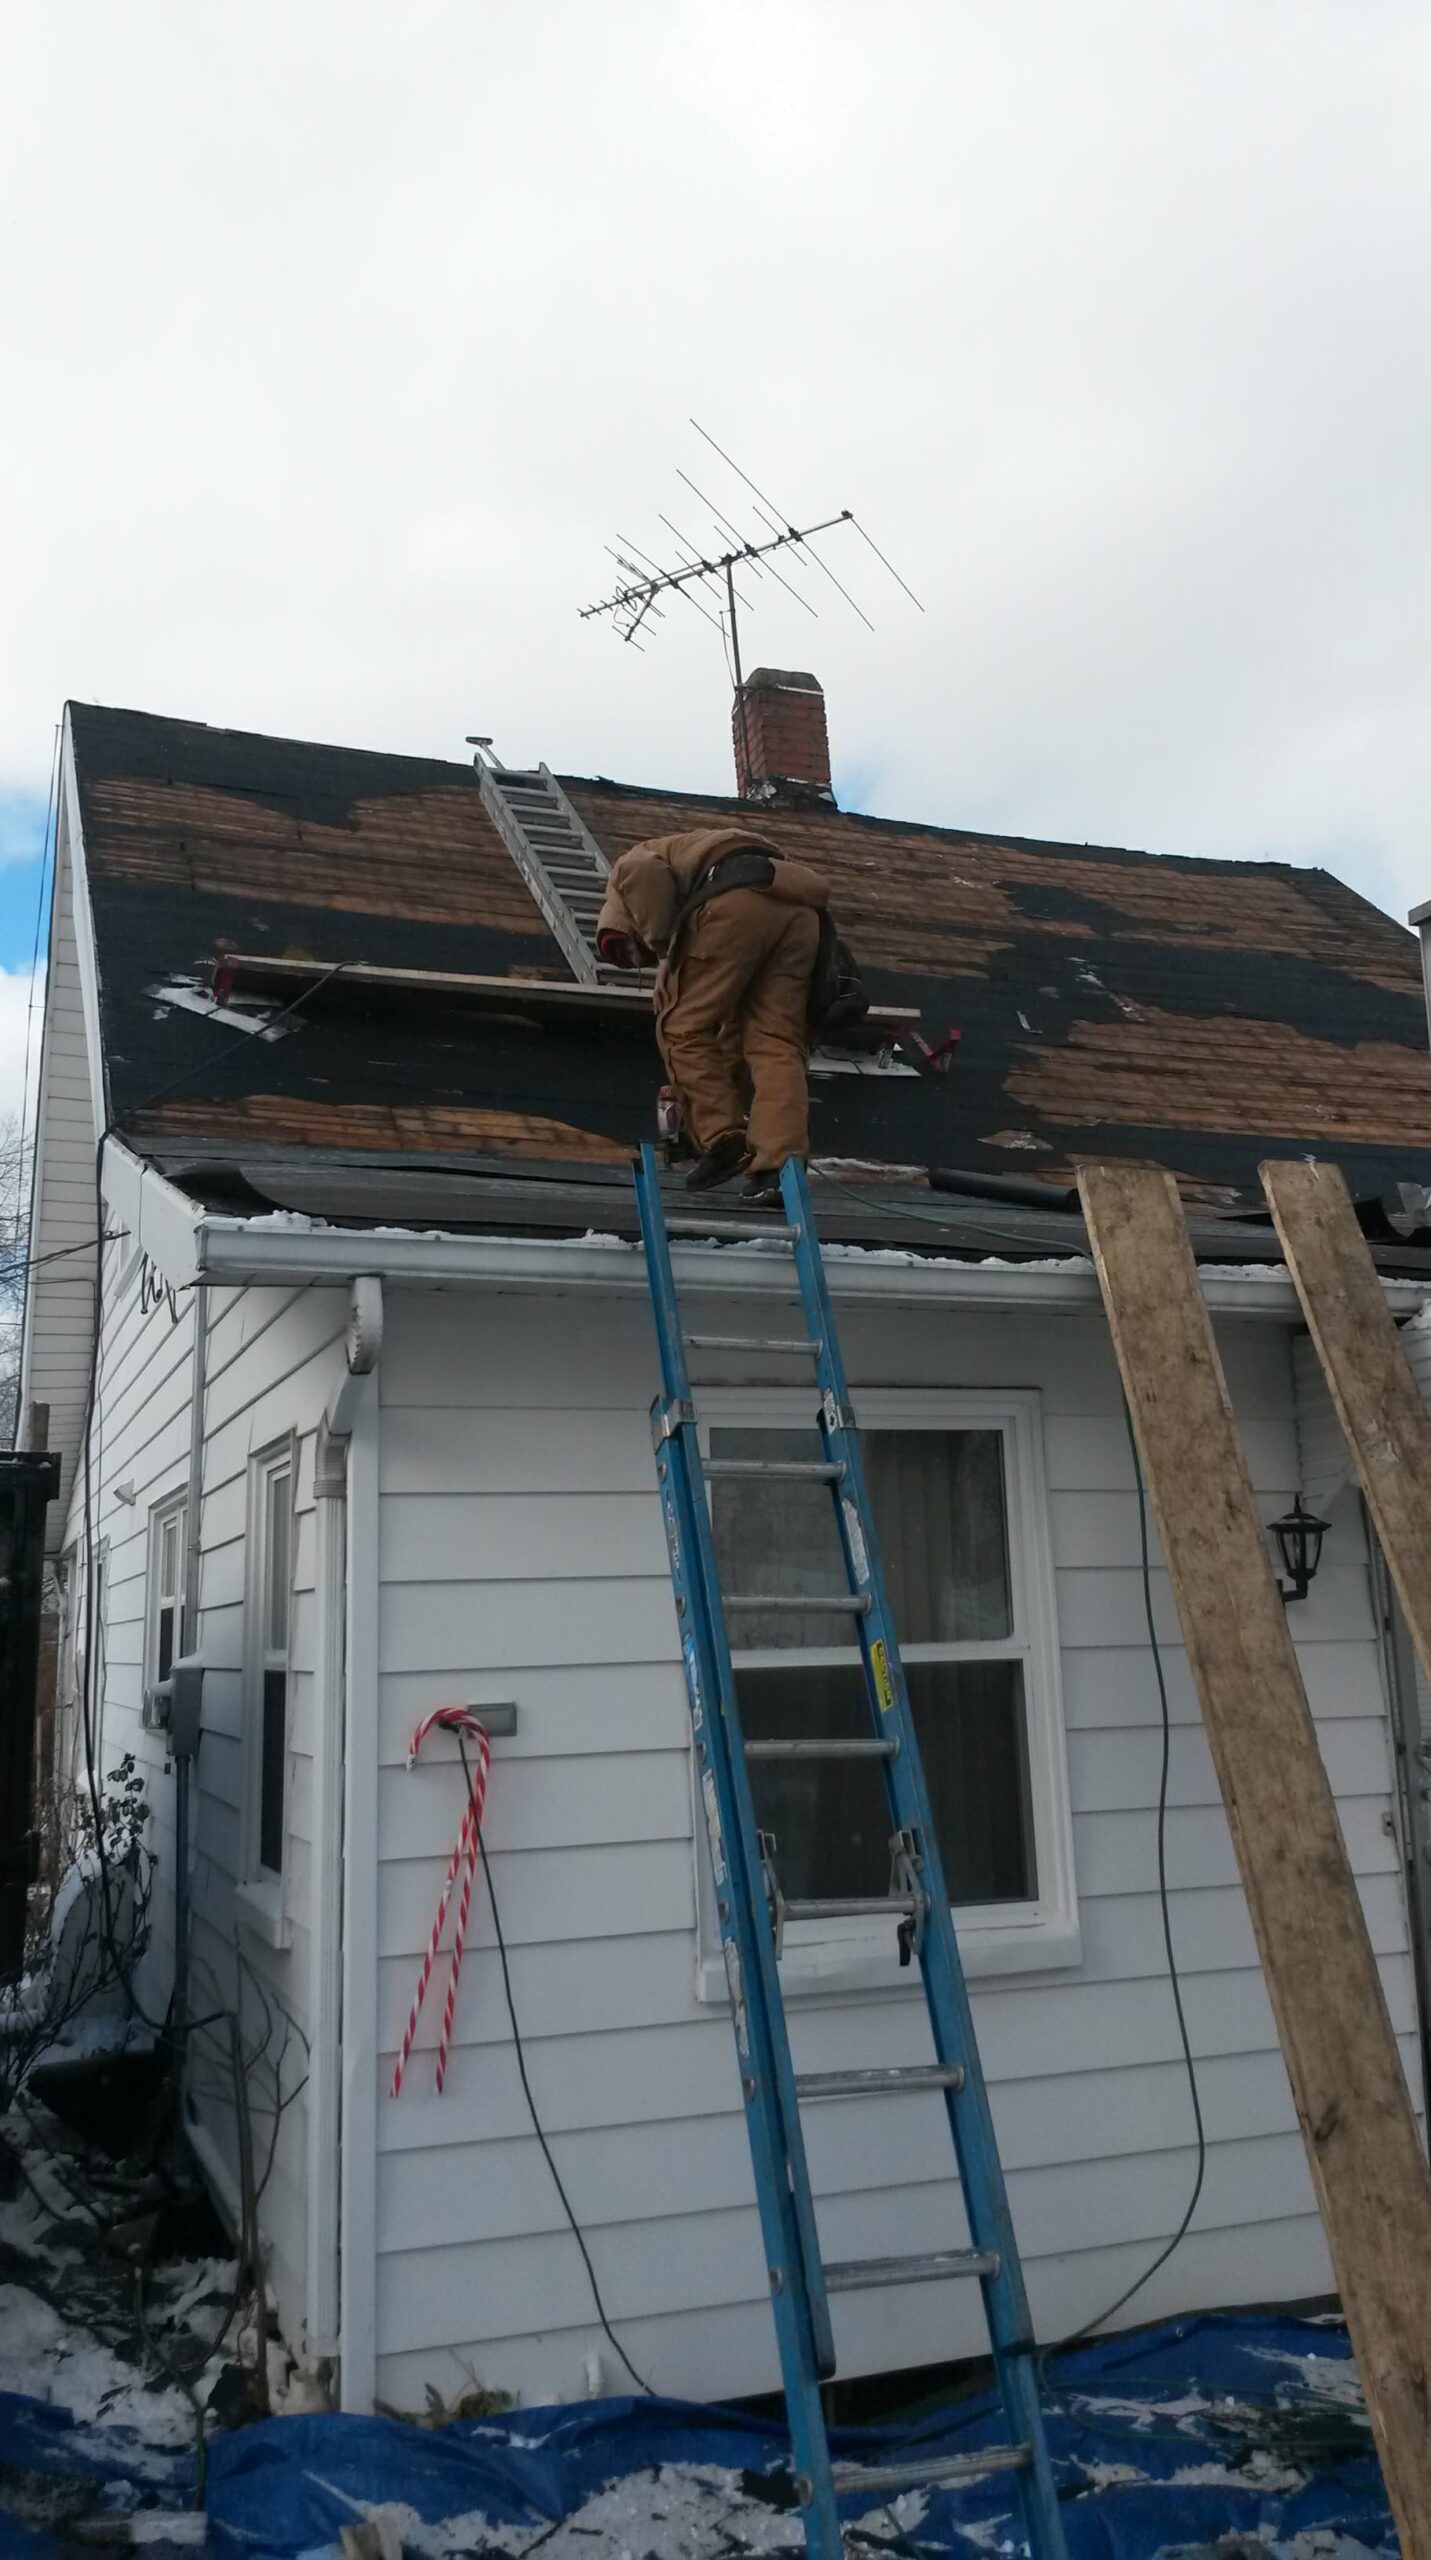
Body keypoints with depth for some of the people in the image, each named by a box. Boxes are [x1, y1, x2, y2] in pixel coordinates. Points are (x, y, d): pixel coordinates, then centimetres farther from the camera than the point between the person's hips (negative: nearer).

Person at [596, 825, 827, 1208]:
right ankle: (780, 1167, -7)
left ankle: (724, 1144, -1)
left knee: (684, 1028, 6)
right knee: (777, 1045, 5)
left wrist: (659, 941, 7)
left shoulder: (630, 867, 28)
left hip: (737, 901, -7)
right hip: (799, 908, 7)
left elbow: (641, 873, -3)